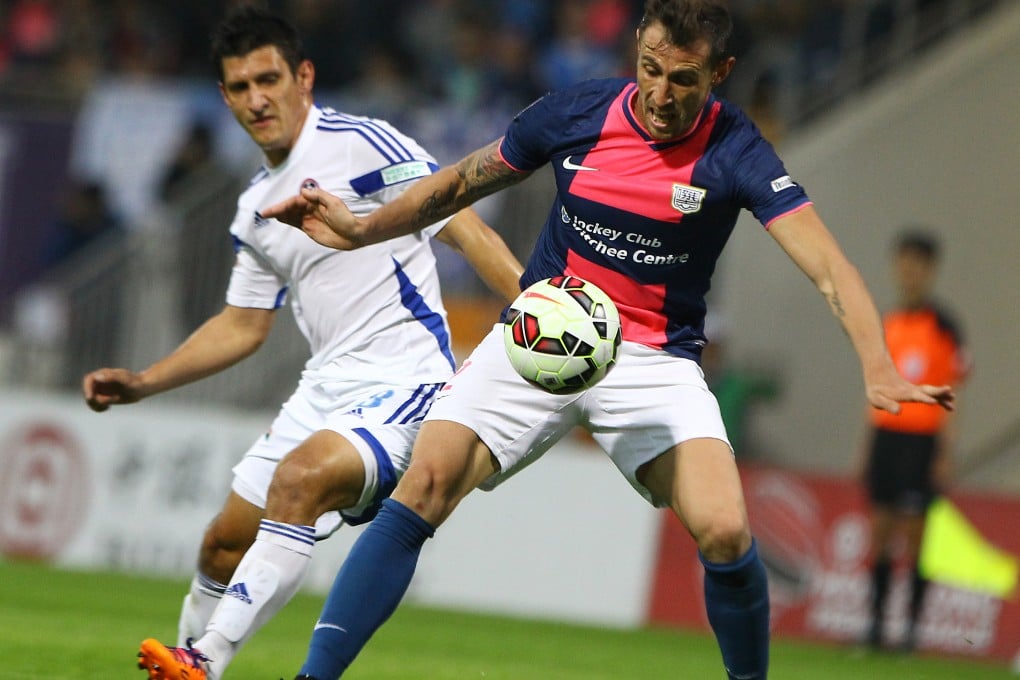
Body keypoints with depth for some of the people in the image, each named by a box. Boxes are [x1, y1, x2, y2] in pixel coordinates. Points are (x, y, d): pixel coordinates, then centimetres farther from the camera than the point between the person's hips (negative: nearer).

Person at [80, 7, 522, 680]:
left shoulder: (362, 145, -10)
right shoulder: (256, 207, 15)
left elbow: (466, 229, -14)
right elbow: (243, 326, 26)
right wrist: (143, 383, 19)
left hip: (405, 379, -9)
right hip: (326, 389, 9)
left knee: (298, 478, -32)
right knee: (225, 544, 10)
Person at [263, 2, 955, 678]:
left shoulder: (735, 152, -12)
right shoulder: (577, 112, -4)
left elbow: (828, 265, -22)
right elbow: (461, 184, 14)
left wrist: (878, 370, -37)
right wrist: (361, 229, 5)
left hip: (656, 361, -1)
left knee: (725, 532, -22)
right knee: (425, 484, -19)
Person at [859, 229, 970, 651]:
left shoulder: (943, 326, -3)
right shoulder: (886, 325, 12)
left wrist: (946, 454, -9)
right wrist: (868, 445, 15)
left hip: (923, 440, -5)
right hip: (885, 434, 5)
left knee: (916, 532, -5)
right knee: (880, 529, 2)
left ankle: (912, 625, -2)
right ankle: (875, 620, 6)